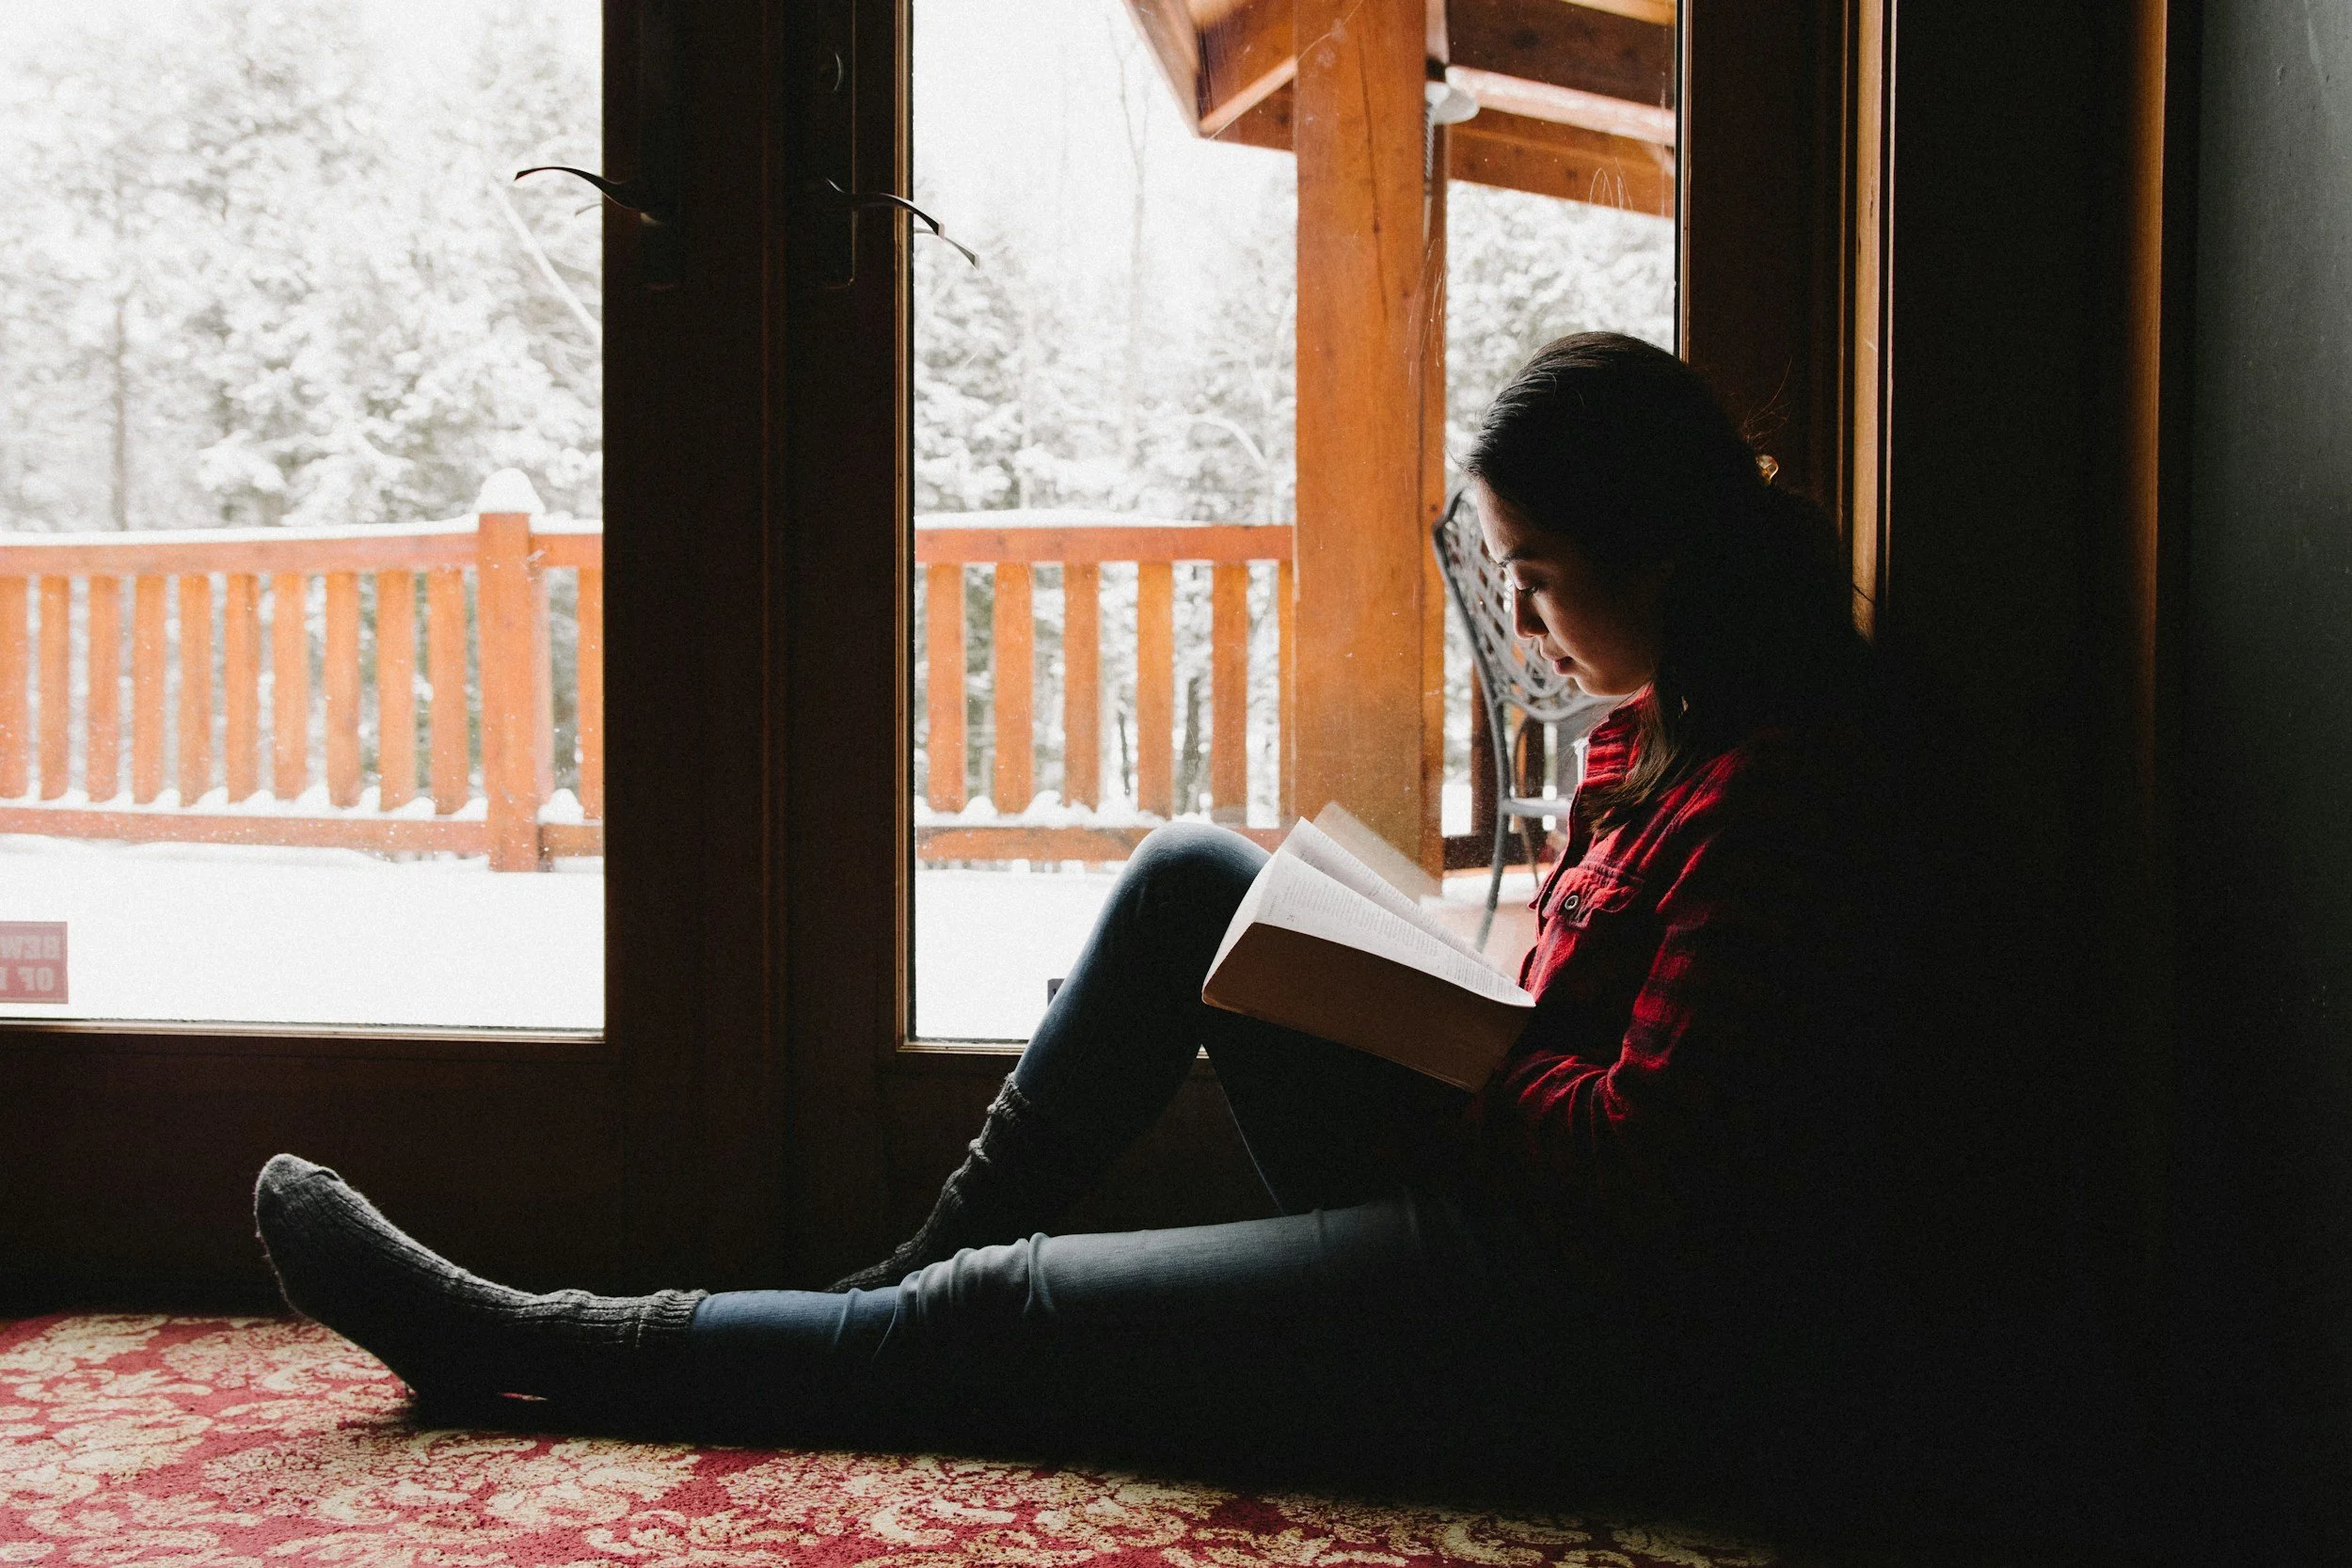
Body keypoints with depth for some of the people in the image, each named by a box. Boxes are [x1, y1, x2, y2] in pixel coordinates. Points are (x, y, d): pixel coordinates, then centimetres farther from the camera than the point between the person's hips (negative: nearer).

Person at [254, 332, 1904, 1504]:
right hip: (1517, 1201, 9)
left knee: (998, 1318, -9)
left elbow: (1648, 1152, -25)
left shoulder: (1773, 782, -22)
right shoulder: (1665, 722, 9)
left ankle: (521, 1345, 6)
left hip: (1623, 1326, -9)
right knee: (1190, 877, 3)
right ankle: (923, 1265, 10)